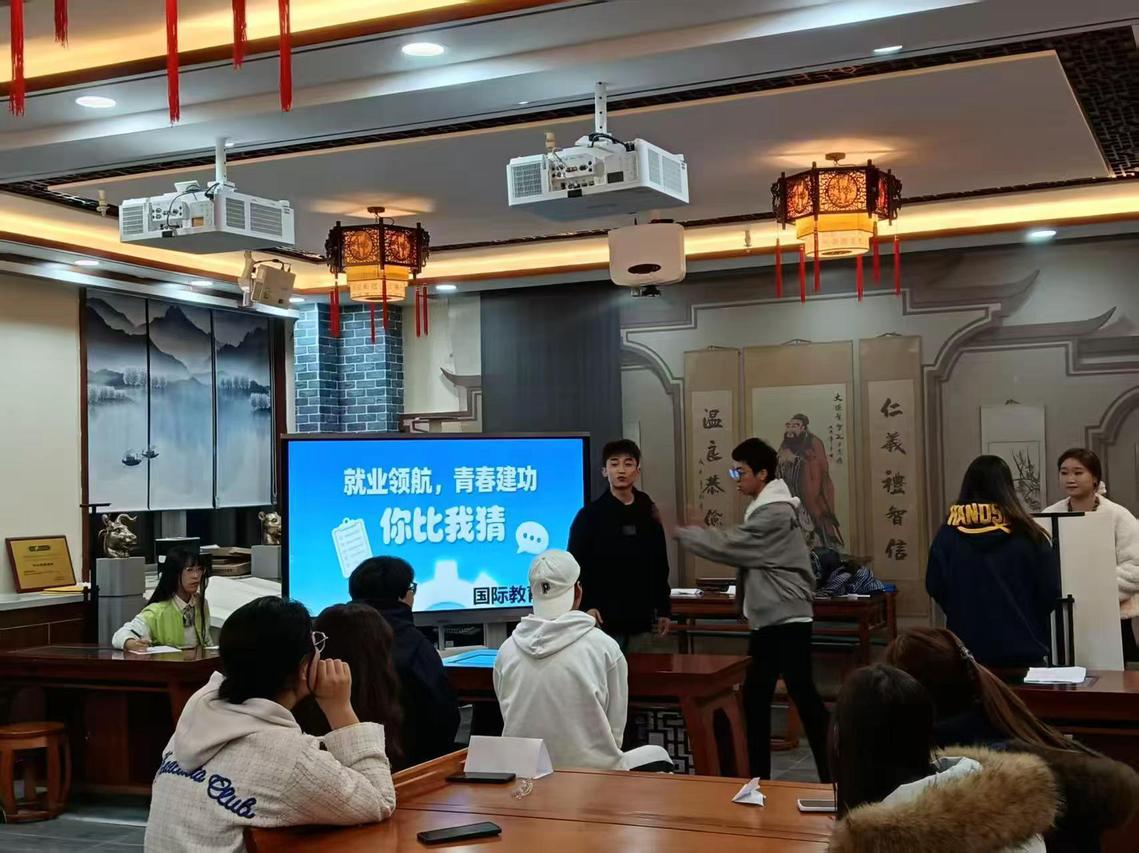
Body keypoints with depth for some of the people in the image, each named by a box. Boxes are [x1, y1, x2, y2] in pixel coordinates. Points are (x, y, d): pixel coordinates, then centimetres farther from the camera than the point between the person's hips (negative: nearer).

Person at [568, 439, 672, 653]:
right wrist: (586, 606, -16)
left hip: (640, 620, 4)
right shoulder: (590, 515, -2)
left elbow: (660, 566, 14)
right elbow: (575, 566, -5)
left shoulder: (649, 514, 9)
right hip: (603, 620, -4)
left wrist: (663, 610, 13)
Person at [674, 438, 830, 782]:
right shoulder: (765, 508, 14)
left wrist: (679, 531, -12)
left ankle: (831, 775, 1)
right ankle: (758, 776, 20)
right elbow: (745, 553, 13)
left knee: (803, 695, -7)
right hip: (768, 618, 10)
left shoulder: (774, 514, -18)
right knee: (754, 697, 11)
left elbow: (728, 546, -19)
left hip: (787, 618, -10)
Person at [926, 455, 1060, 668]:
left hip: (966, 651, 2)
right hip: (1022, 651, -1)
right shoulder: (1027, 535, -9)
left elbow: (935, 588, 1)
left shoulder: (948, 535, -6)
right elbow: (1051, 591, -3)